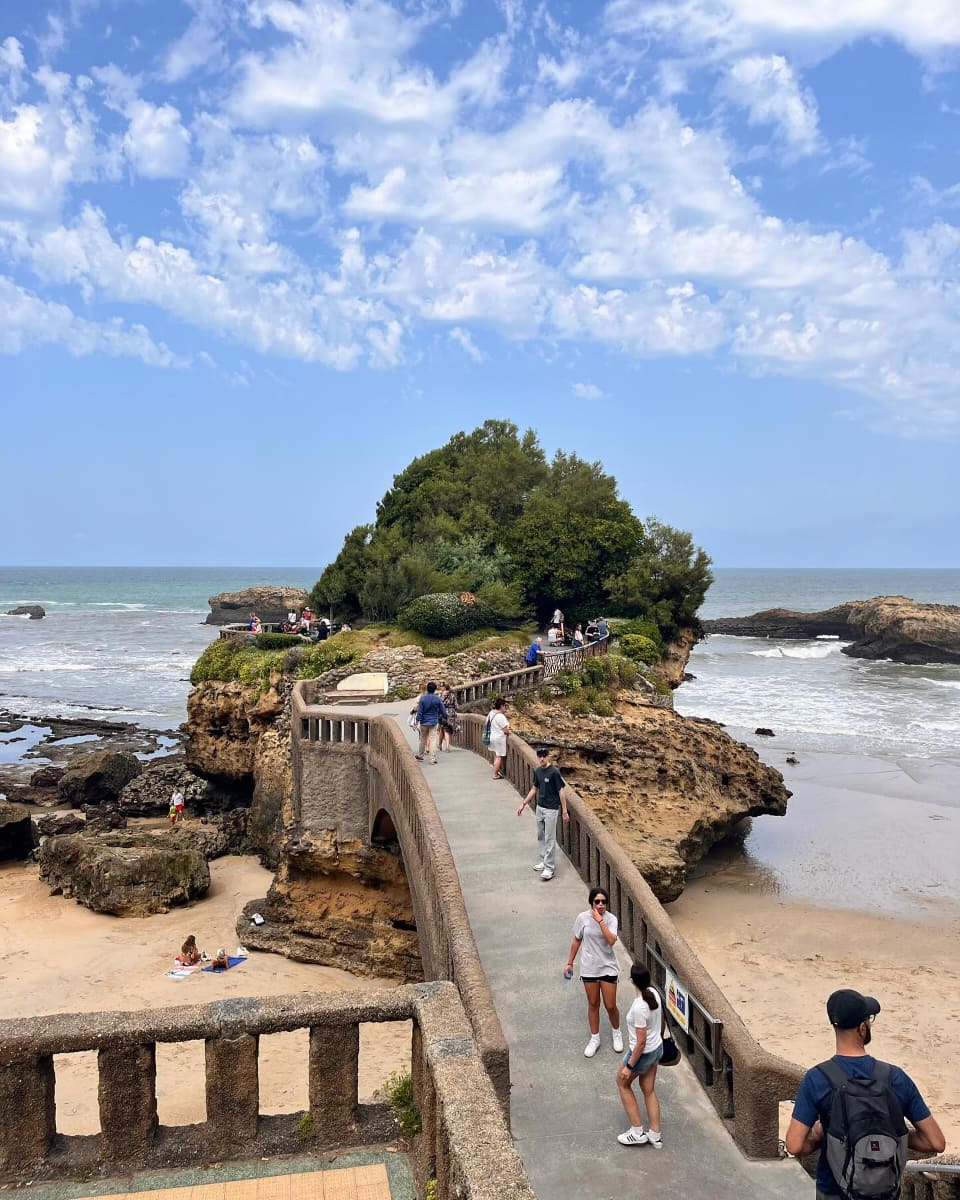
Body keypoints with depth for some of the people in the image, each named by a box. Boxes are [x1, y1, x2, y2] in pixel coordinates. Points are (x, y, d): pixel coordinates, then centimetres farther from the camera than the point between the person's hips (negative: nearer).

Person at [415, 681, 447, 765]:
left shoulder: (422, 698, -9)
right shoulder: (438, 699, -6)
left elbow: (419, 711, -10)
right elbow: (443, 711, 1)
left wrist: (417, 722, -5)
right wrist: (444, 718, 19)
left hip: (424, 722, 1)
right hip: (434, 722, -1)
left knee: (423, 739, 16)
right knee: (433, 740, 0)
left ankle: (420, 756, 31)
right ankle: (433, 759, -4)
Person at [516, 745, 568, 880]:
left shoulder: (554, 772, -17)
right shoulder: (537, 771, 4)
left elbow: (562, 791, -14)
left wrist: (564, 811, -13)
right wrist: (523, 803, 15)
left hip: (551, 809, -7)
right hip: (539, 807, 7)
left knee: (549, 839, -3)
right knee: (541, 836, 16)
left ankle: (550, 868, 2)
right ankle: (543, 860, 30)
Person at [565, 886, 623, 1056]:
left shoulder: (611, 919, -13)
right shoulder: (582, 918, -10)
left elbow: (611, 940, -28)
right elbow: (576, 941, 2)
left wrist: (600, 921, -31)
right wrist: (570, 963, 7)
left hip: (608, 967, -1)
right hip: (589, 968, 1)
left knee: (610, 1006, 6)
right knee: (593, 1004, 13)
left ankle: (617, 1033, 35)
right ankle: (595, 1039, 31)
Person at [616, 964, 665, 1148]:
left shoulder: (639, 1008, -34)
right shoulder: (653, 993, -11)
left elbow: (641, 1042, -28)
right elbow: (661, 1019, 8)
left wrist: (629, 1066, -18)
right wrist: (660, 1037, 26)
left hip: (643, 1053, -7)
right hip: (657, 1049, 7)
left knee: (623, 1082, 19)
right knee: (649, 1090, 22)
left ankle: (637, 1132, 24)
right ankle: (655, 1135, 32)